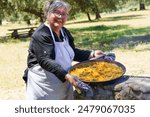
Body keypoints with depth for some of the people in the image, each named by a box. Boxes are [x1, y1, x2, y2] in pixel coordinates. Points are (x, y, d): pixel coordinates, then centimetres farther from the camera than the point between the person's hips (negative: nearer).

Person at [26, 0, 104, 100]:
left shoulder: (65, 32, 7)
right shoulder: (40, 35, -18)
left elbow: (73, 52, 18)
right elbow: (45, 61, -28)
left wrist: (92, 54, 6)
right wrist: (66, 75, -37)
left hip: (64, 83, 8)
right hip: (44, 86, -8)